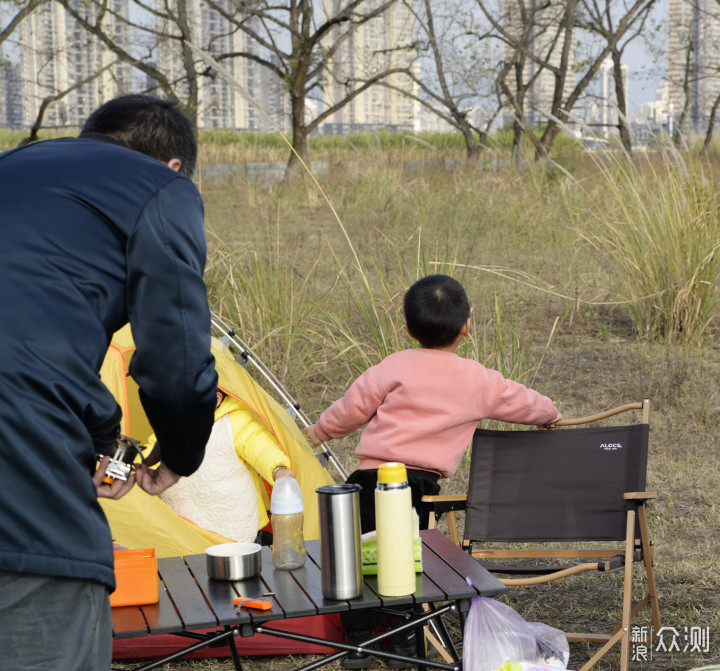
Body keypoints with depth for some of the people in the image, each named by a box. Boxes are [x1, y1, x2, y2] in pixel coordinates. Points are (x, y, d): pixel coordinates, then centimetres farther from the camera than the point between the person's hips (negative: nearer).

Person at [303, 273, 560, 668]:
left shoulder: (396, 367, 1)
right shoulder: (479, 381, 7)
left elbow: (353, 407, 7)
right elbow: (522, 402, 23)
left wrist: (319, 431, 25)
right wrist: (549, 414, 46)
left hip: (375, 476, -2)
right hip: (424, 486, 2)